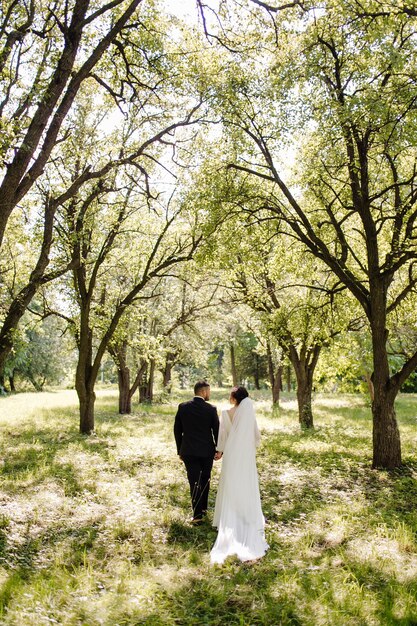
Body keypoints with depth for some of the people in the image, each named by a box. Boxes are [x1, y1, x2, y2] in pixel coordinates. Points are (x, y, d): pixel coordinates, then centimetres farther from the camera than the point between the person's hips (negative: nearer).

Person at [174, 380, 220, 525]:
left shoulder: (182, 407, -3)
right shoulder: (211, 409, -9)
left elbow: (177, 430, 2)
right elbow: (217, 431, -4)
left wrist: (180, 450, 11)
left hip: (188, 452, 0)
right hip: (207, 451, 0)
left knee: (194, 482, 3)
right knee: (205, 480, 18)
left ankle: (197, 514, -1)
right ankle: (203, 508, 30)